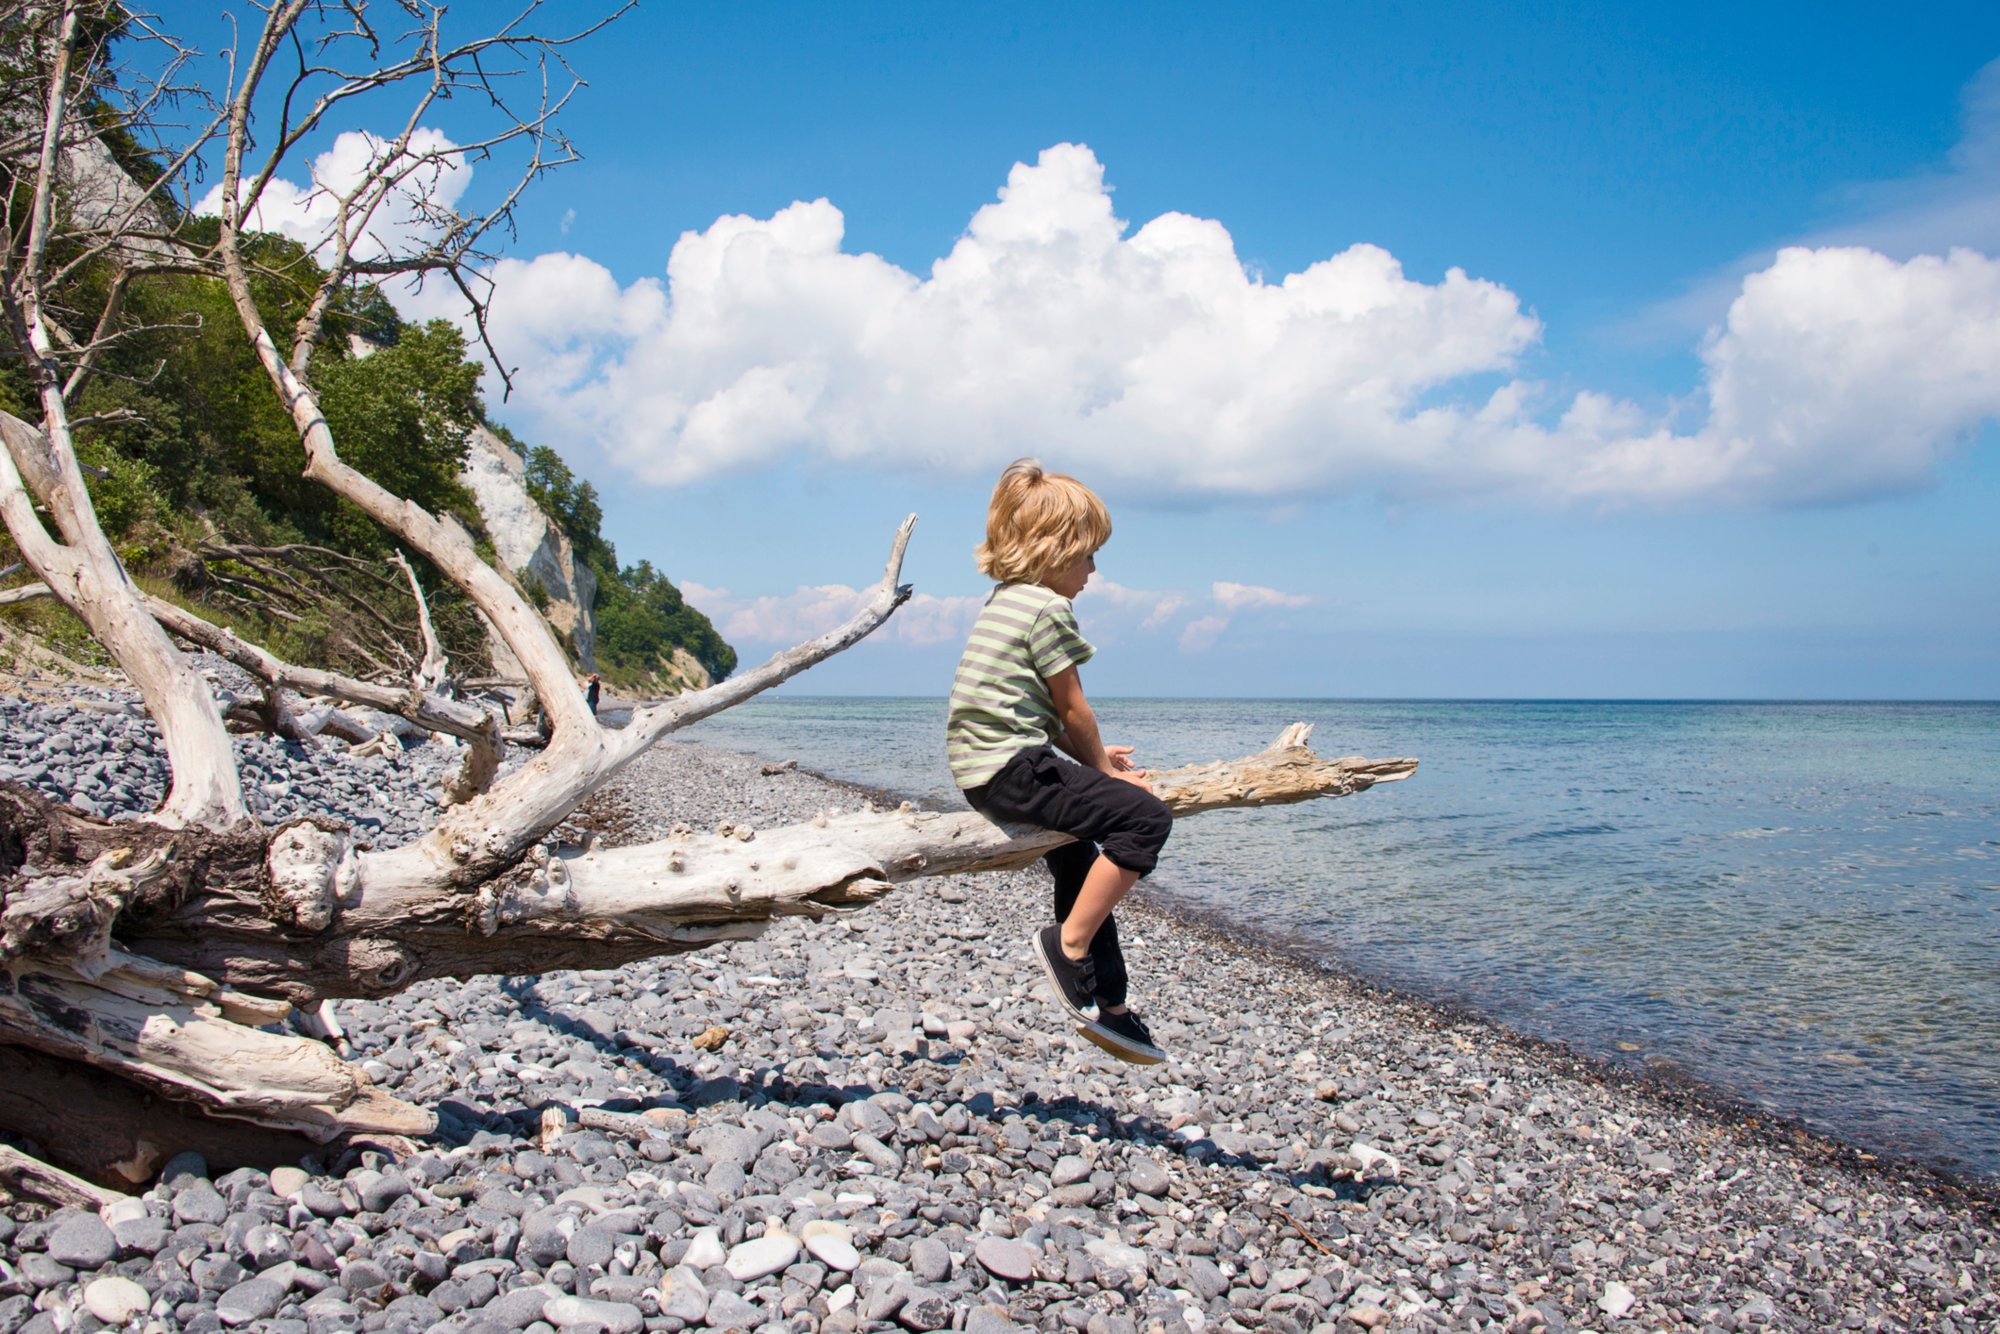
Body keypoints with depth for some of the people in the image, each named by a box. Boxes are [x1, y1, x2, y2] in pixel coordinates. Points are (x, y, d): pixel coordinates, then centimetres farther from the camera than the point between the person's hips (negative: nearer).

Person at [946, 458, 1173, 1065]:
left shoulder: (1001, 602, 18)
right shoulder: (1047, 608, -12)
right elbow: (1072, 708, -9)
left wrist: (1091, 758, 18)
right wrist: (1102, 767, 6)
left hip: (981, 770, 11)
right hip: (1013, 768, -11)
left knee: (1081, 856, 25)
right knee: (1145, 816, -18)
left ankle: (1104, 1005, 33)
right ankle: (1070, 945, -11)